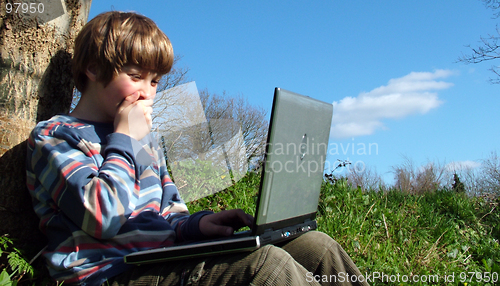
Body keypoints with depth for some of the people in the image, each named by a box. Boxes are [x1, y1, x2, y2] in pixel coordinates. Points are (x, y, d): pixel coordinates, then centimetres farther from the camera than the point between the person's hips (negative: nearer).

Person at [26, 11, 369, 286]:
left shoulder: (145, 139, 23)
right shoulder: (54, 136, 1)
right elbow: (102, 216, -17)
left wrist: (197, 223, 0)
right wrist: (124, 140, -6)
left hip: (166, 258, 7)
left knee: (316, 245, -8)